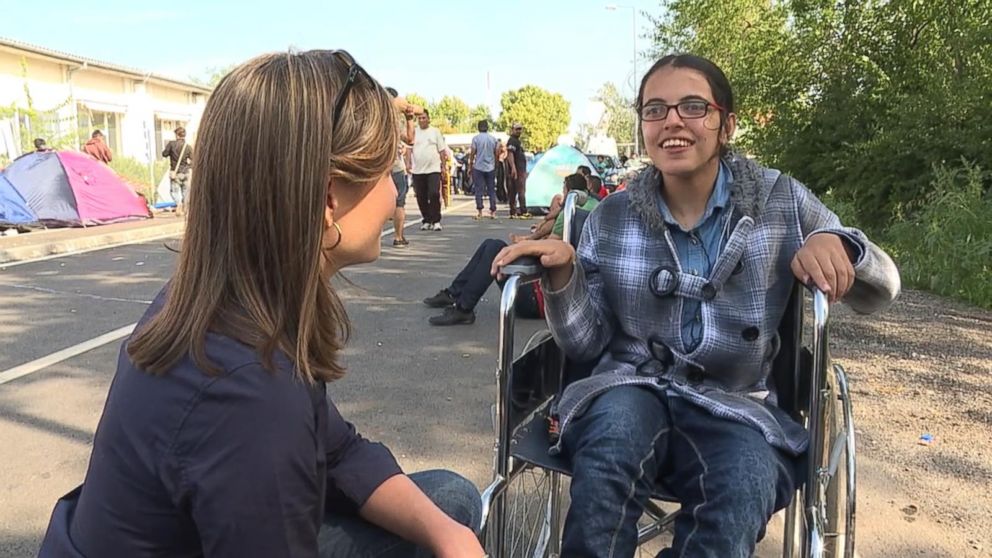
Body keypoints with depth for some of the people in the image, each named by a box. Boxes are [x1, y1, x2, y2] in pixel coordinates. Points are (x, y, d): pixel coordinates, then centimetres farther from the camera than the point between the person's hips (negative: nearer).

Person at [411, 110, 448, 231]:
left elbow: (442, 150, 6)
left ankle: (436, 221, -3)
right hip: (418, 170, 3)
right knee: (421, 197, 5)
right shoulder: (414, 132, 10)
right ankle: (426, 220, 17)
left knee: (434, 194, -13)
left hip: (433, 169, -2)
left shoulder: (435, 132, 6)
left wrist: (444, 165, -1)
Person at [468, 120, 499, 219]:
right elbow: (497, 153, 7)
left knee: (479, 190, 0)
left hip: (478, 167, -3)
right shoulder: (493, 139, 5)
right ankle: (493, 212, 7)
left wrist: (470, 166, 3)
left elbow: (472, 153, -6)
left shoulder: (476, 138, -5)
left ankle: (480, 212, -4)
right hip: (491, 168, 3)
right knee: (492, 190, 8)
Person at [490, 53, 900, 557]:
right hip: (631, 390, 1)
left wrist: (835, 244, -18)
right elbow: (587, 345, 4)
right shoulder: (612, 218, 3)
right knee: (617, 426, -33)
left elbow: (880, 292, 5)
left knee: (741, 490, -32)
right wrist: (562, 274, -15)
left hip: (734, 405, 0)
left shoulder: (781, 200, 1)